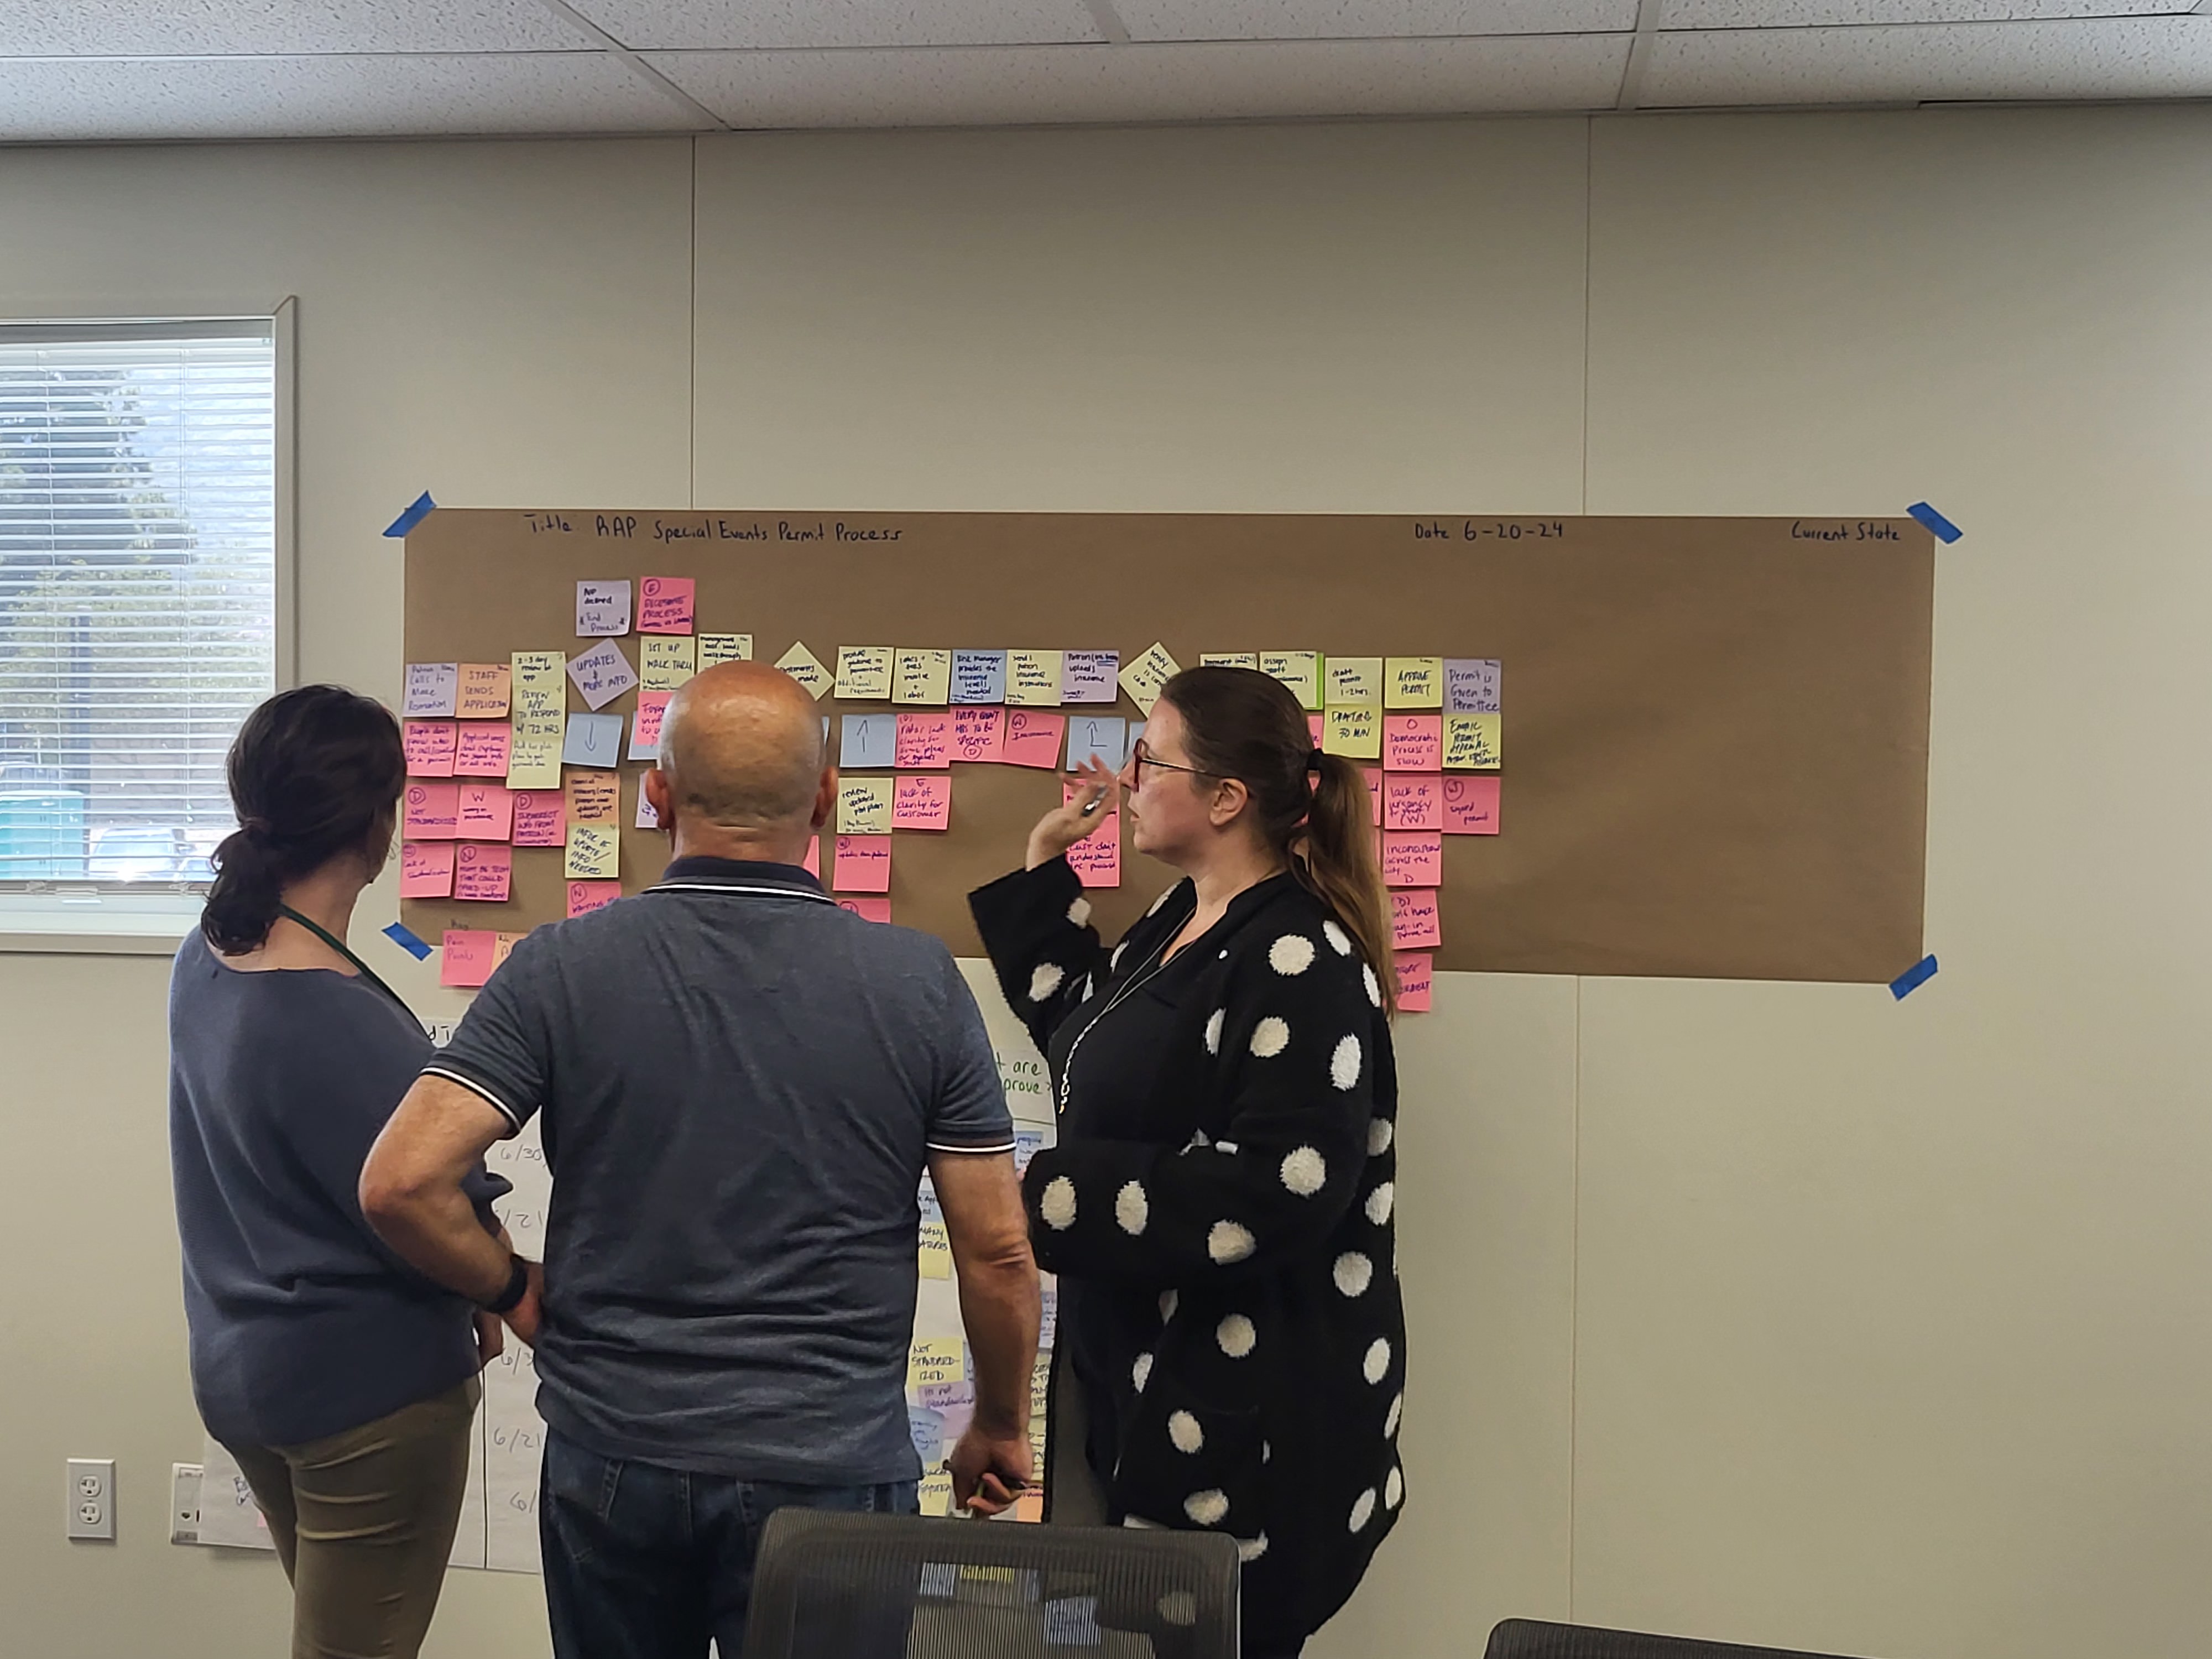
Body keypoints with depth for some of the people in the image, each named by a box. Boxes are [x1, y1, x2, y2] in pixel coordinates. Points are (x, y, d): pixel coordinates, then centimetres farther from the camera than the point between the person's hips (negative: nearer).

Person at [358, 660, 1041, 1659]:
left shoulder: (562, 968, -7)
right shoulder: (921, 984, -8)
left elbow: (400, 1183, -13)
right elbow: (997, 1253, -5)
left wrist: (512, 1289, 6)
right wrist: (1000, 1427, 11)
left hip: (610, 1455, 2)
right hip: (828, 1466, -1)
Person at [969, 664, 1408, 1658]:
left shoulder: (1299, 960, -20)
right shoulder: (1183, 916, 9)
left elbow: (1283, 1190, -26)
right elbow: (1083, 1040, 24)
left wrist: (1054, 1199, -23)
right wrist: (1044, 868, 15)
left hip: (1248, 1409, -9)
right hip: (1136, 1371, 9)